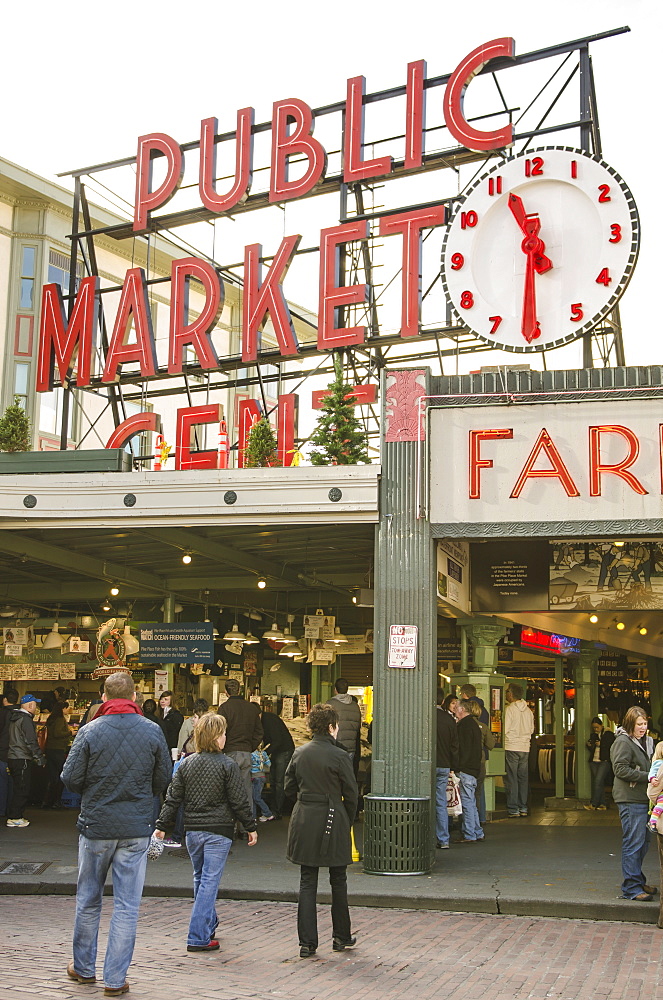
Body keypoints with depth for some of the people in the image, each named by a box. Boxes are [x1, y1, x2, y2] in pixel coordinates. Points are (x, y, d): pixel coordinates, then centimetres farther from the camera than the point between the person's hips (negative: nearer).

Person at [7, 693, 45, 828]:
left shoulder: (14, 718, 16)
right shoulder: (26, 719, -15)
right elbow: (31, 741, -19)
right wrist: (40, 758, -13)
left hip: (12, 757, 10)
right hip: (22, 759, -10)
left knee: (18, 789, 15)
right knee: (22, 790, -5)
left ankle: (16, 816, 18)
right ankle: (14, 818, -4)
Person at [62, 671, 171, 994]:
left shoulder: (90, 731, -10)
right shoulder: (153, 732, -5)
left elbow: (70, 779, -8)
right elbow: (163, 780, 1)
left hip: (95, 826, 0)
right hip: (136, 828, 0)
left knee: (88, 901, 16)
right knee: (127, 905, 6)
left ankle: (83, 968, 29)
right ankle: (115, 979, 9)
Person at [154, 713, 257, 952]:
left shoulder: (186, 763, 3)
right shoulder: (227, 765, -9)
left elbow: (173, 798, 4)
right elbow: (239, 801, -7)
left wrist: (162, 825, 9)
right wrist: (251, 827, 2)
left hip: (192, 830, 5)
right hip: (218, 831, -5)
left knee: (200, 878, 20)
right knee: (209, 881, -2)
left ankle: (209, 925, 35)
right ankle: (198, 938, -3)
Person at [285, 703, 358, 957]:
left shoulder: (299, 753, 3)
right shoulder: (339, 756, -10)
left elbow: (289, 788, 10)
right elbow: (351, 795, -6)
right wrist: (348, 822, 8)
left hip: (304, 821, 4)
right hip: (332, 821, -4)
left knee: (307, 882, 6)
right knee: (338, 881, 12)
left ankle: (307, 942, 4)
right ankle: (342, 936, 22)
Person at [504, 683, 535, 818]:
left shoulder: (510, 709, -11)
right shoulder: (528, 710, 9)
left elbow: (504, 730, -14)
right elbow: (531, 729, 15)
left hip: (511, 747, -6)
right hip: (525, 747, 6)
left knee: (511, 779, -3)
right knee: (523, 778, 11)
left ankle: (513, 809, -4)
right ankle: (523, 808, 14)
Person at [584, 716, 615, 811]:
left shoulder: (609, 734, 0)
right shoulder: (593, 735, 17)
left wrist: (601, 744, -13)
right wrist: (588, 745, 1)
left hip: (604, 761, -6)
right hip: (594, 761, 6)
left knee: (598, 781, -14)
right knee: (597, 783, 4)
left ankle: (593, 804, -15)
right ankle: (602, 804, 8)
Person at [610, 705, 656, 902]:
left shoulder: (646, 741, 17)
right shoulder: (623, 742, -11)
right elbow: (620, 769, -19)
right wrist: (647, 777, -20)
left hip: (643, 798, 9)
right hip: (630, 800, -9)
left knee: (643, 843, 15)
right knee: (633, 843, -8)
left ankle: (638, 881, 27)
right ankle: (631, 888, -3)